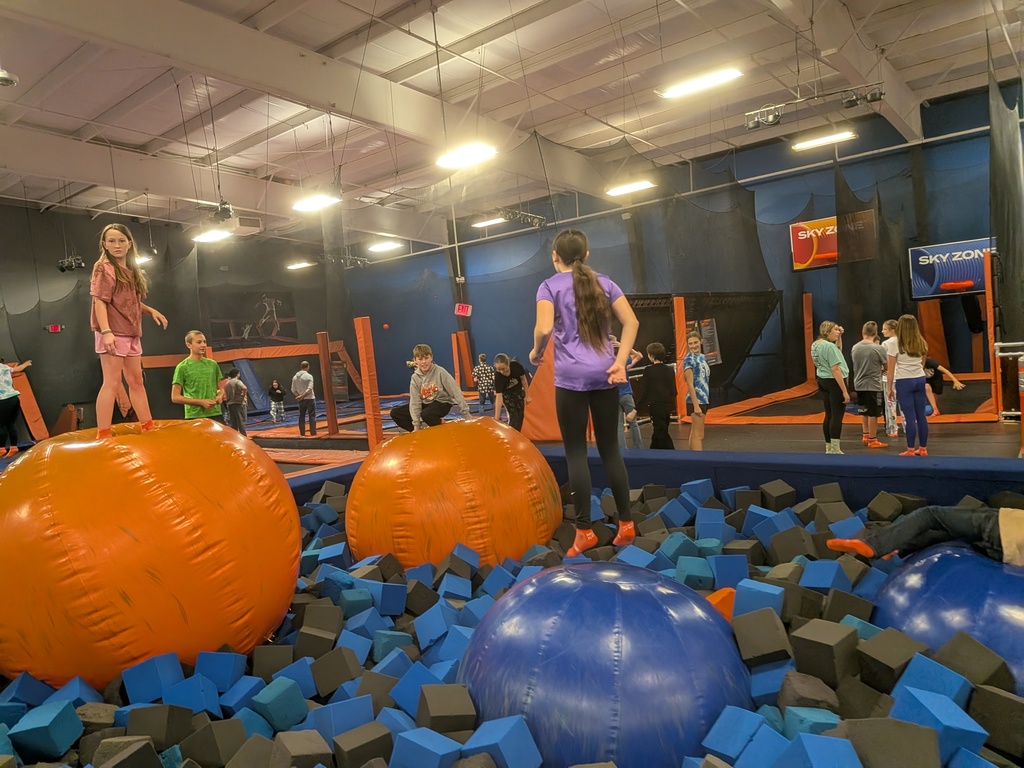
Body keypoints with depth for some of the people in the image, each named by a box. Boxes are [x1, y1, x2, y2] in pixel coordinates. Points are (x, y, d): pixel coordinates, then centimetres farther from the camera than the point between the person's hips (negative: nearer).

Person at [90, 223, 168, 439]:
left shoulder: (132, 270, 15)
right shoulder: (104, 268, -7)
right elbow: (99, 301, -16)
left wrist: (151, 310, 4)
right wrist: (106, 331, -27)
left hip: (131, 333, 8)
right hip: (113, 333, -8)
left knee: (136, 381, 13)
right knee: (112, 382, -10)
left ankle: (149, 428, 22)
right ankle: (103, 435, -8)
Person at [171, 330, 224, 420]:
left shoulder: (212, 364, 11)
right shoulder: (182, 367, -3)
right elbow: (175, 397, -5)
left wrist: (220, 396, -4)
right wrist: (201, 402, -13)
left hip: (215, 414, 4)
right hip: (194, 417, -4)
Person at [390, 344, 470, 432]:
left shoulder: (440, 372, -18)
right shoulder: (415, 378, -7)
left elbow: (456, 392, -18)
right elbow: (415, 401, -11)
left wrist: (466, 413, -20)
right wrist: (416, 425, -17)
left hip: (442, 402, -5)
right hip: (426, 404, 5)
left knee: (426, 414, -37)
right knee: (395, 413, -7)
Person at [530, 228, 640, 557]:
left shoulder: (550, 286, 1)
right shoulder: (604, 282, 13)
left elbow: (544, 328, -15)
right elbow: (631, 322, 3)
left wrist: (536, 352, 3)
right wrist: (619, 362, -2)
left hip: (571, 376, -4)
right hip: (605, 374, 4)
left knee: (576, 452, 1)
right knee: (610, 448, 11)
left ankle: (585, 530, 2)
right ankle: (625, 523, 15)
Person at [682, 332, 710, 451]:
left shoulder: (702, 357, 12)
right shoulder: (689, 359, -12)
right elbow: (690, 384, -17)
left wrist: (704, 400, 12)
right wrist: (696, 405, -20)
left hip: (704, 398, 8)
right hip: (696, 400, -8)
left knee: (694, 433, 13)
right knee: (699, 435, -6)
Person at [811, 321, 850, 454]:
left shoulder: (815, 344, 10)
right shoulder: (829, 346, -18)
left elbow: (837, 351, 28)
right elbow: (835, 370, -22)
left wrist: (839, 337, 16)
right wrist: (844, 391, -21)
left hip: (822, 381, 9)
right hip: (834, 382, -9)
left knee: (829, 415, 14)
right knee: (837, 416, -5)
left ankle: (829, 447, 20)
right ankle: (835, 449, -5)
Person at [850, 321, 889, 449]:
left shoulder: (854, 348, -2)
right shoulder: (878, 348, -15)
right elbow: (887, 366, -6)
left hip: (859, 385, 5)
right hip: (873, 385, -5)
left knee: (864, 412, 19)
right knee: (873, 413, 4)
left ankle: (865, 435, 30)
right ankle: (872, 440, 11)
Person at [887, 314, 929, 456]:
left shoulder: (895, 343, -7)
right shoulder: (921, 343, 9)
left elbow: (891, 369, -6)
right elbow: (922, 363, 11)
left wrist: (889, 387, -1)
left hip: (904, 381, -5)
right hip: (920, 380, 5)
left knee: (910, 416, -2)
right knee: (921, 415, 9)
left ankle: (910, 450, 3)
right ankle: (923, 448, 16)